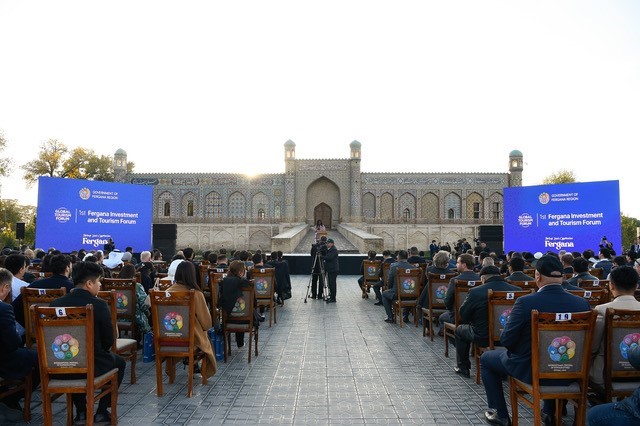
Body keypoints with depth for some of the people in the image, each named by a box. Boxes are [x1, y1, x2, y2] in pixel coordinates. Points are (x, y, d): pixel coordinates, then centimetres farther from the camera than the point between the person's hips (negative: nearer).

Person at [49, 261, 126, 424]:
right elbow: (109, 341, -10)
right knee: (119, 363, 27)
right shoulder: (99, 305, -17)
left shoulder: (56, 303, -5)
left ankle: (81, 411, 33)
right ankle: (102, 411, 22)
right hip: (93, 365, -4)